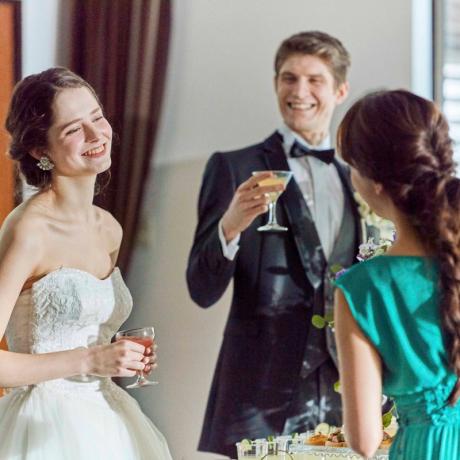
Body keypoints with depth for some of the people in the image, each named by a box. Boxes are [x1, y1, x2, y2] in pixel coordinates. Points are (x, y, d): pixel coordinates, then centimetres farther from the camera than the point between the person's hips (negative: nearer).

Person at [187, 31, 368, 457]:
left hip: (342, 391, 4)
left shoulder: (356, 181, 13)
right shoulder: (233, 168, 0)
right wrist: (230, 226, -22)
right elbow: (203, 291, -5)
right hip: (261, 393, -4)